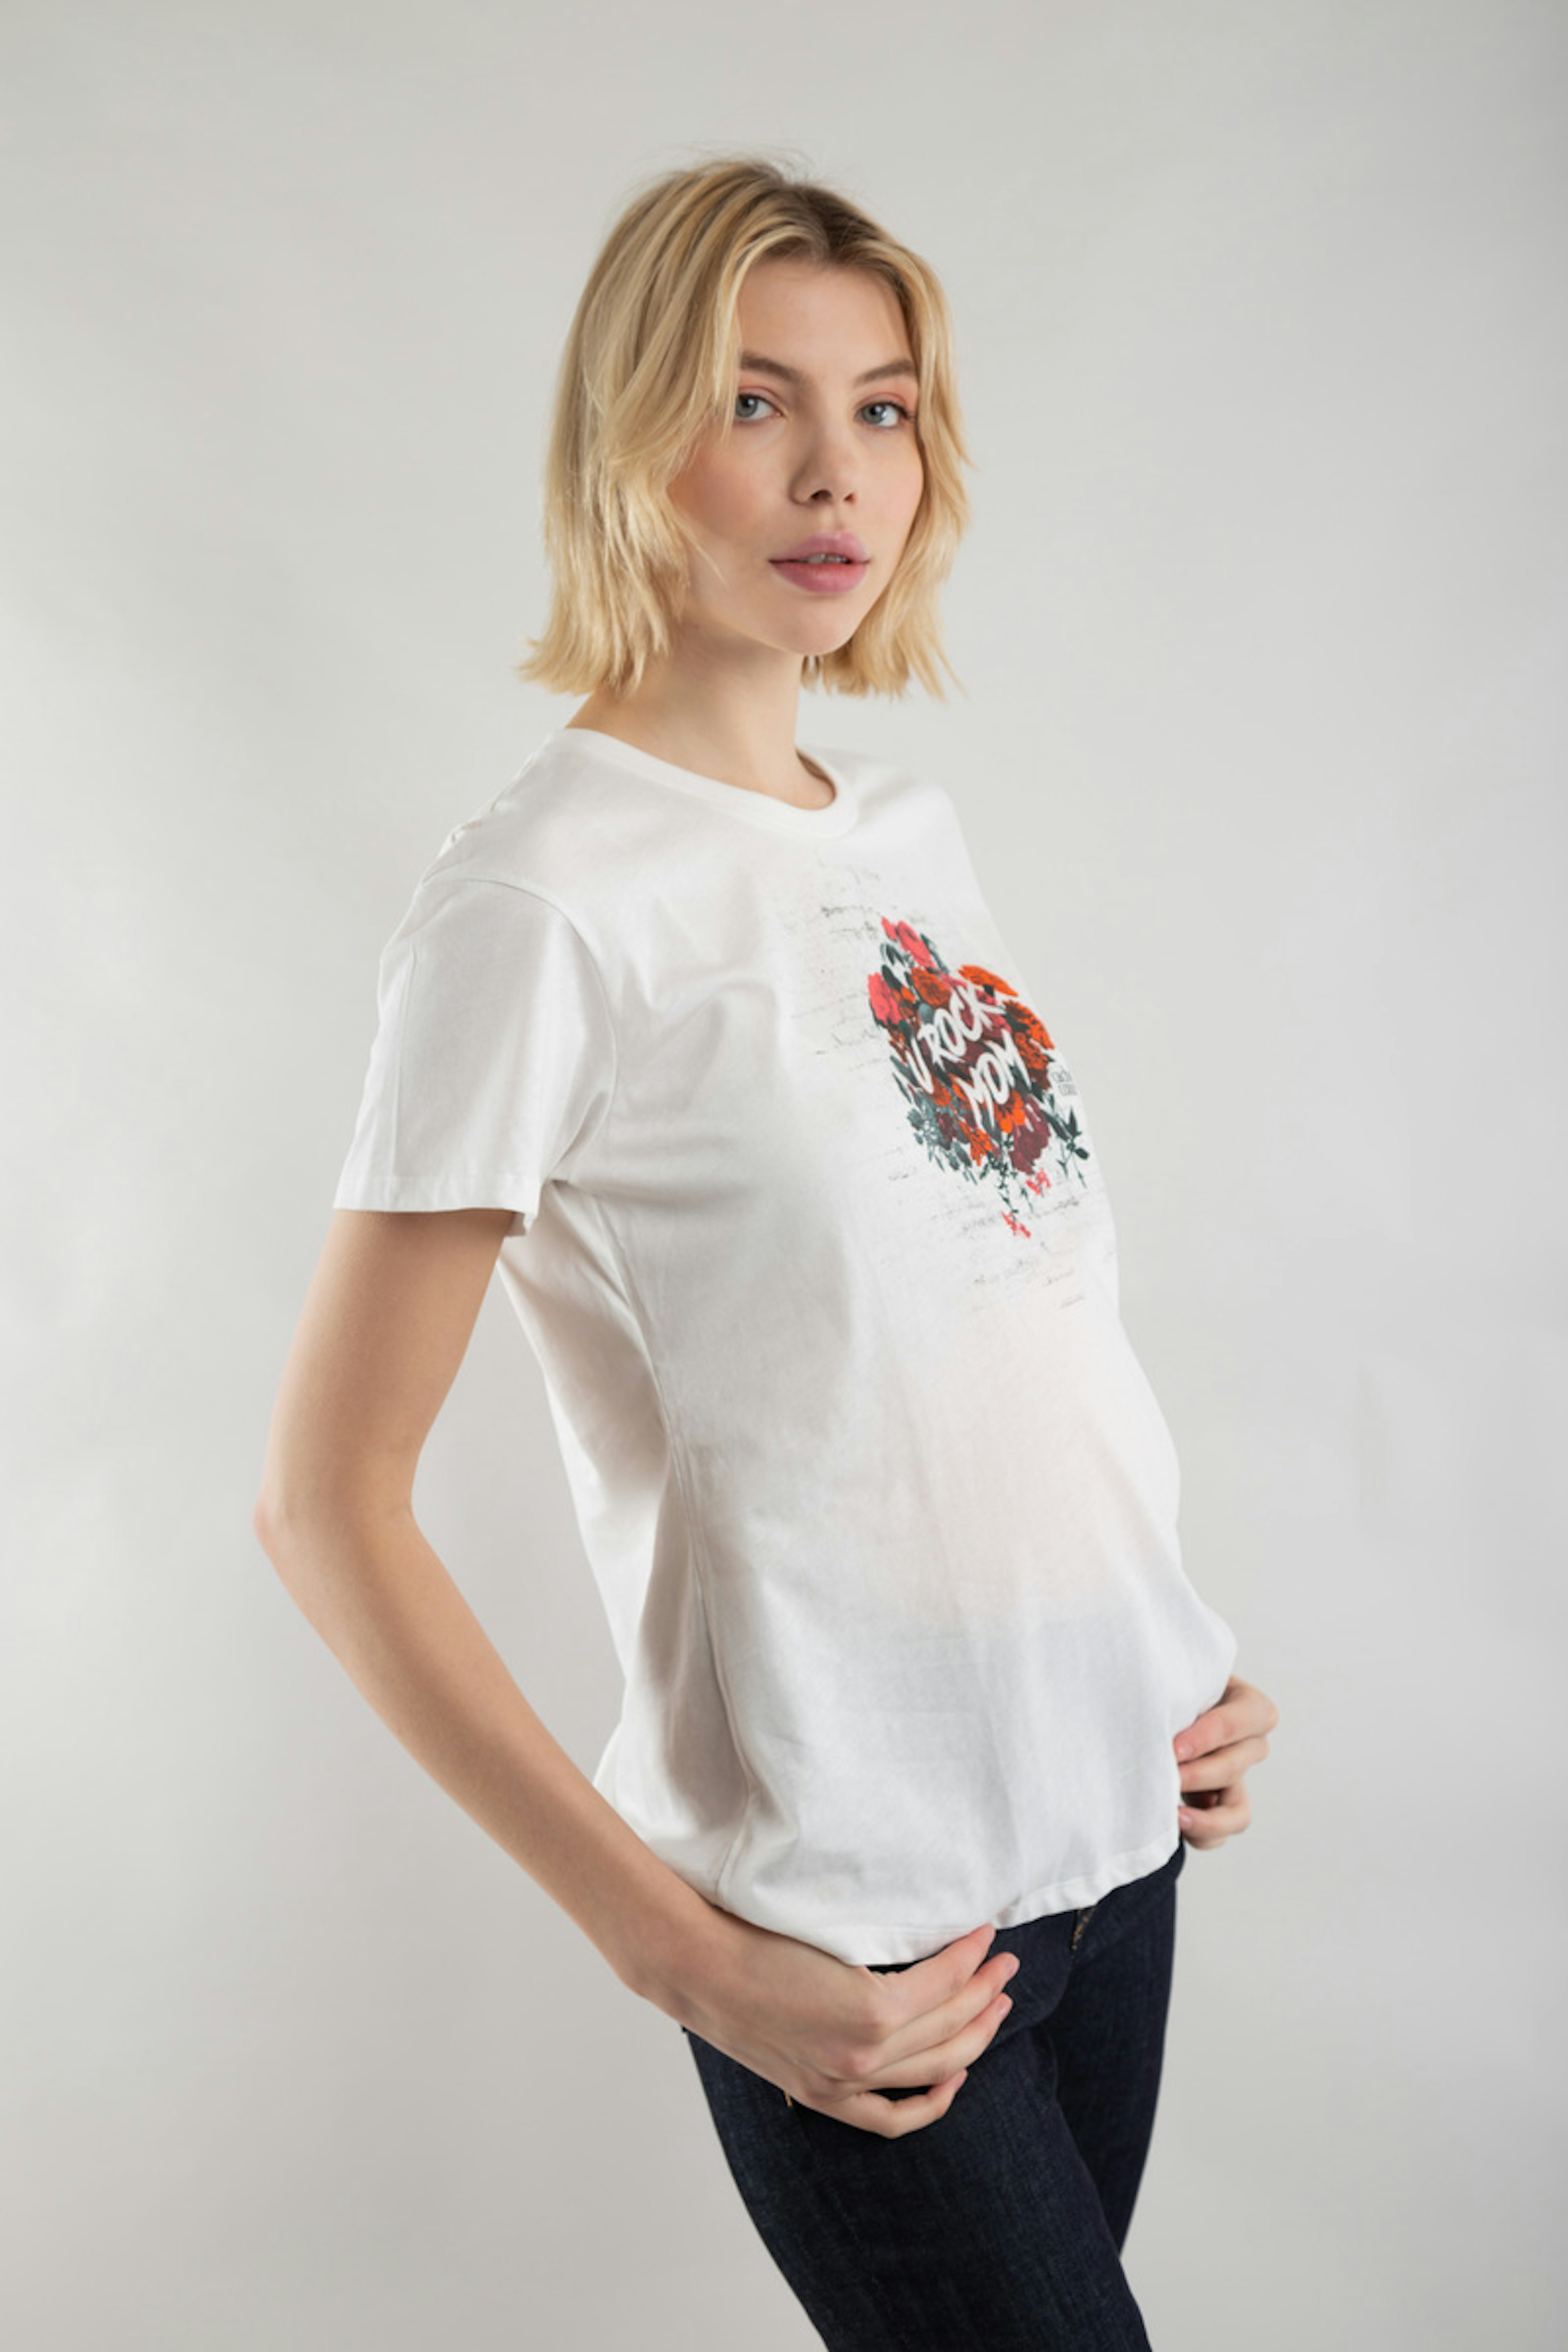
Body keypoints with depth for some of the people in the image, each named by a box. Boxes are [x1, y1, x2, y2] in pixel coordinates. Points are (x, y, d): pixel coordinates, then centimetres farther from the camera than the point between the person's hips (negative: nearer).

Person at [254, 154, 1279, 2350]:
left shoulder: (912, 820, 7)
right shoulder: (546, 893, -15)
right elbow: (327, 1497, -14)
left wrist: (1182, 1650, 7)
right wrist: (686, 1954, -16)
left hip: (1118, 1826, 7)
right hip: (856, 1935, -6)